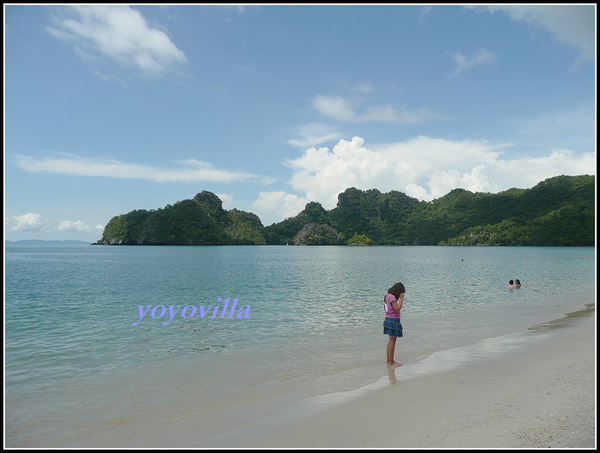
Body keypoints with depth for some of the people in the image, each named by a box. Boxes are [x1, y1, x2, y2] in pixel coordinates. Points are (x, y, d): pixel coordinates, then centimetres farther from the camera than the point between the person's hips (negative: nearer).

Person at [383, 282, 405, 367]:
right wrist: (401, 298, -18)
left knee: (391, 341, 15)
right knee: (392, 341, -5)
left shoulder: (388, 295, 11)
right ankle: (391, 362, -1)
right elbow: (397, 308, -23)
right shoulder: (392, 297, -18)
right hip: (393, 320, -10)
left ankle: (389, 360, 22)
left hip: (389, 319, 10)